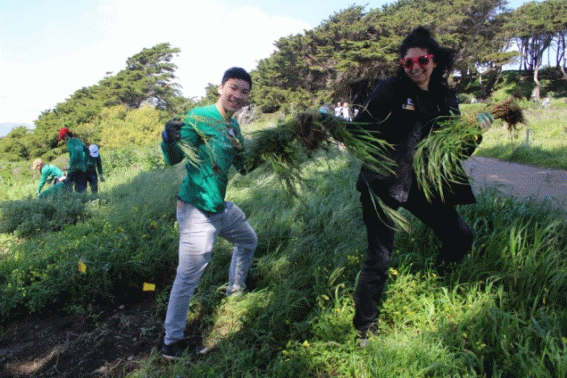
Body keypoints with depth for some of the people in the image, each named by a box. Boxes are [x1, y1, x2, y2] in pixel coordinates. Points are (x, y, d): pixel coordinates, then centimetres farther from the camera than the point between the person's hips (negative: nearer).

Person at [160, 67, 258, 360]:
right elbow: (174, 159, -20)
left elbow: (242, 167, 19)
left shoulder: (233, 126, 10)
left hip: (221, 207, 9)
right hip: (197, 211, -9)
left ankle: (235, 289, 52)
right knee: (188, 276, -10)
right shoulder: (199, 117, -15)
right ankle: (172, 340, 7)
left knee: (249, 241, 28)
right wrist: (169, 139, -40)